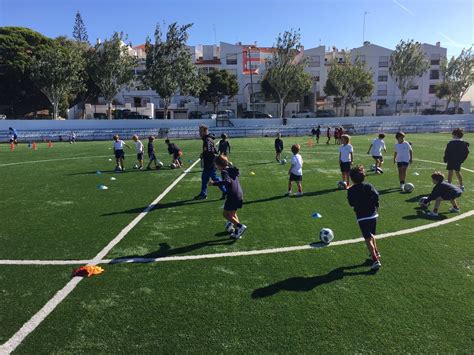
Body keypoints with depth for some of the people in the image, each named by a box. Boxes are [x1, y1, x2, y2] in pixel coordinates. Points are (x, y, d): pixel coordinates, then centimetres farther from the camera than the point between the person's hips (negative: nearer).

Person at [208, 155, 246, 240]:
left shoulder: (224, 171, -11)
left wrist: (214, 183, -30)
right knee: (233, 213, 20)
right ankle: (237, 232, 20)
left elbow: (227, 181, -29)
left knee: (226, 214, 5)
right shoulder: (232, 170, 14)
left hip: (232, 196, -9)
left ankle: (240, 226, -6)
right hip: (240, 195, 9)